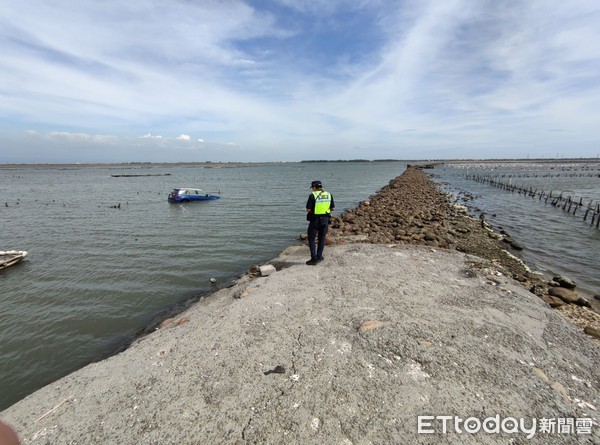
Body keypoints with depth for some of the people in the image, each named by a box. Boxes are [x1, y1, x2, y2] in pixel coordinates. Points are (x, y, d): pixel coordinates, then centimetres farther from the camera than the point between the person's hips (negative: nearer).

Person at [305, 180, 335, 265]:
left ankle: (314, 258, 1)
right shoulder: (329, 194, 3)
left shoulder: (312, 195, -12)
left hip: (315, 220, -5)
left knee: (311, 239, 5)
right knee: (322, 238, 16)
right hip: (325, 219, 5)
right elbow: (333, 208, 6)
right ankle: (319, 256, 22)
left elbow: (308, 210, -14)